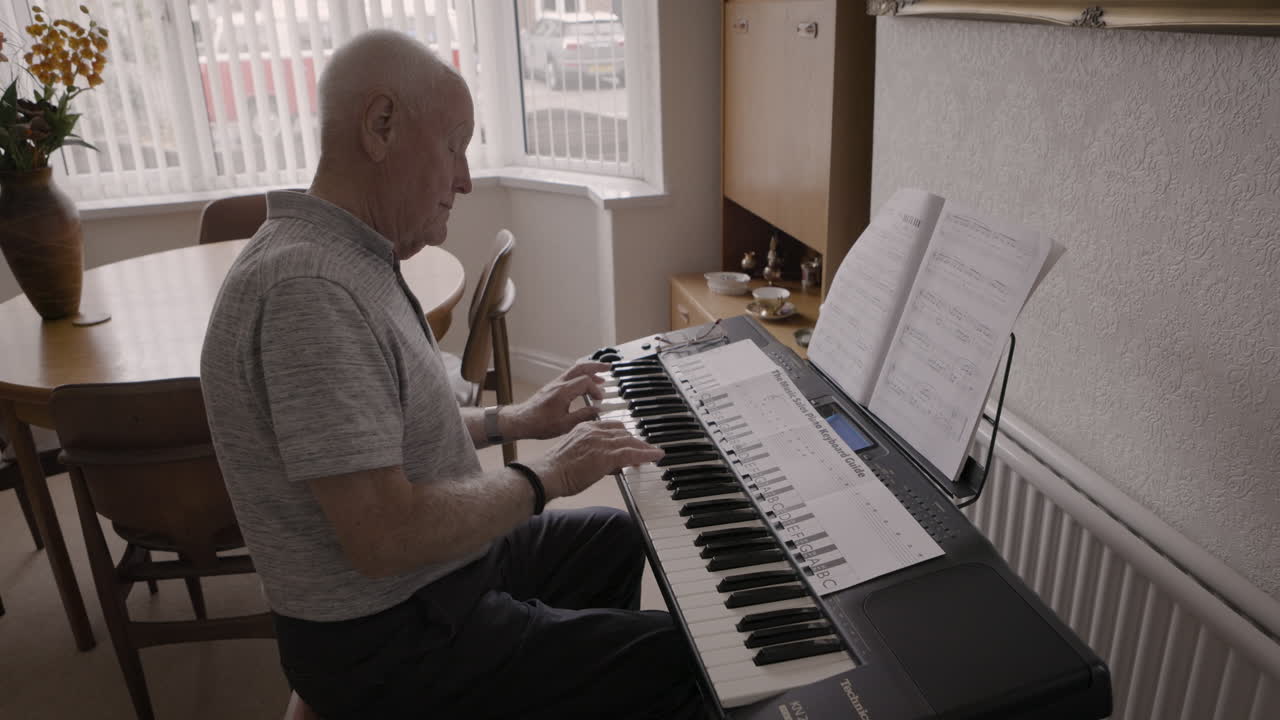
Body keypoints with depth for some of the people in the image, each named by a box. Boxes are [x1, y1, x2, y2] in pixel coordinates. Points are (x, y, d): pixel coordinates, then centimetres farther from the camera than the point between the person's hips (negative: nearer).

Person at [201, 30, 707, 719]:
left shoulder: (347, 258, 4)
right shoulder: (308, 288, -29)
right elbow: (385, 538, -32)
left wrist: (513, 420, 13)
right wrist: (546, 475, -19)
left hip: (437, 567, 10)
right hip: (386, 643, -10)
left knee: (615, 538, 26)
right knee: (679, 661, -11)